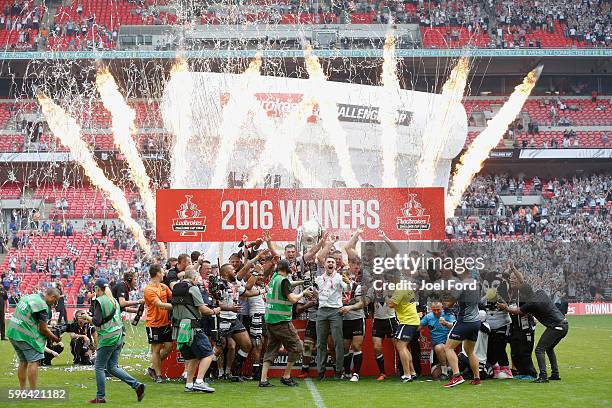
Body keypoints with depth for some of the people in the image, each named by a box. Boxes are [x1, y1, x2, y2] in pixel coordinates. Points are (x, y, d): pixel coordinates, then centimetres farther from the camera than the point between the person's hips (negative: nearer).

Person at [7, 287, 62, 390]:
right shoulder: (42, 306, -15)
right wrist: (55, 338, 5)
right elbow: (43, 329, -11)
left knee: (23, 361, 17)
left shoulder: (29, 296, 13)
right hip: (25, 335, -9)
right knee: (34, 361, -7)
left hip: (12, 332, 9)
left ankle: (22, 390, 20)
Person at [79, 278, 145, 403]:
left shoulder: (99, 301, -10)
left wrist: (87, 317, 2)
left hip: (108, 338, -8)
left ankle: (100, 397, 5)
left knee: (99, 367, 3)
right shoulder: (114, 300, 14)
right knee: (112, 367, 12)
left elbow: (97, 321, -16)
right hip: (119, 336, 8)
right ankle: (137, 385, 2)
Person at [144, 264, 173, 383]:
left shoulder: (163, 286, 10)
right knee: (156, 349, 1)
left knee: (169, 346, 7)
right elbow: (160, 305, -24)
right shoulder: (149, 289, -16)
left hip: (165, 322, 7)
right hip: (153, 323, -7)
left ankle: (153, 368, 22)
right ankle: (158, 375, 11)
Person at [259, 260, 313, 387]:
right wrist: (303, 293, -1)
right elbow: (292, 299, -17)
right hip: (281, 321, -8)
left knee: (271, 349, 11)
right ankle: (286, 377, 4)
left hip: (269, 320, 8)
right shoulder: (283, 281, -13)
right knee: (296, 347, 3)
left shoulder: (273, 279, 12)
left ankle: (263, 379, 3)